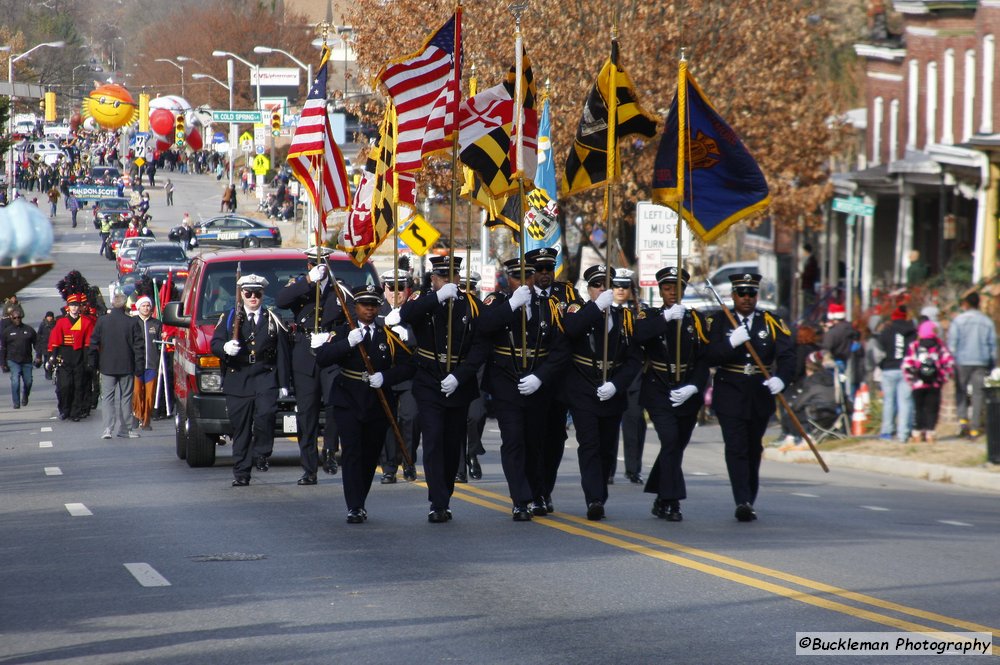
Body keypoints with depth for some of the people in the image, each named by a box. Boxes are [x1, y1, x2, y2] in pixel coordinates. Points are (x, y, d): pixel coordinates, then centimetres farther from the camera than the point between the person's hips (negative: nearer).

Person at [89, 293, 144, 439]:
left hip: (107, 367, 0)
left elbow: (94, 344, 2)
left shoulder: (102, 321, -3)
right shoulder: (131, 323, -6)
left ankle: (108, 428, -11)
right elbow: (138, 345, -5)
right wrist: (139, 365, 2)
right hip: (126, 367, 0)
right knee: (125, 398, 9)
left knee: (108, 398, 3)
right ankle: (125, 429, 11)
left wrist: (93, 363, 10)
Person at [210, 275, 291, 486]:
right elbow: (215, 343, 5)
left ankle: (261, 453, -4)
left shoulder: (272, 320, 11)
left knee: (266, 414, -24)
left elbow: (282, 353, 9)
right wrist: (225, 348, -19)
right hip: (237, 379, 1)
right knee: (240, 427, 2)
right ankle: (241, 474, 6)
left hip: (265, 376, -1)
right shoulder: (229, 318, 12)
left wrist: (283, 383, 2)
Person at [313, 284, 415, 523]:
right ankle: (354, 508, -16)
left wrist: (385, 377, -15)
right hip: (349, 402, -2)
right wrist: (348, 343, -23)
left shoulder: (389, 335, 7)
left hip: (378, 404, 2)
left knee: (371, 454, 8)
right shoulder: (343, 333, 2)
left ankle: (360, 502, 24)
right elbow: (322, 358, -11)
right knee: (352, 452, -13)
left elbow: (407, 365, 2)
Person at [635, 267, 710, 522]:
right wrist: (667, 317, -28)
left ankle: (661, 500, 27)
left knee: (677, 446, 10)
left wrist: (694, 387, -12)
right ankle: (671, 502, -16)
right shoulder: (651, 316, 2)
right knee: (670, 441, -18)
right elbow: (639, 336, -21)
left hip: (688, 394, 3)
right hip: (659, 393, -3)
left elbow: (704, 359, 3)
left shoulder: (696, 320, 7)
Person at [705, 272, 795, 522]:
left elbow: (787, 354, -8)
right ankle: (743, 503, -21)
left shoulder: (771, 322, 4)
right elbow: (710, 356, -8)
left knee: (754, 450, 11)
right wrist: (731, 343, -25)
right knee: (736, 449, -13)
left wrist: (781, 378, -26)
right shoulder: (719, 322, 2)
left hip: (761, 396, 2)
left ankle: (749, 502, 23)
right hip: (730, 396, -2)